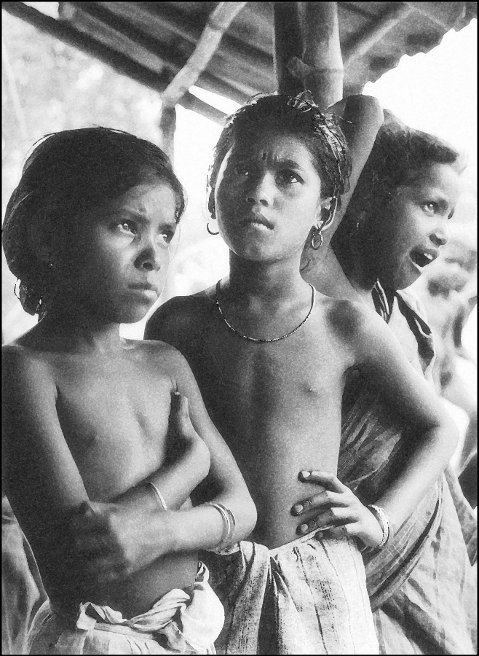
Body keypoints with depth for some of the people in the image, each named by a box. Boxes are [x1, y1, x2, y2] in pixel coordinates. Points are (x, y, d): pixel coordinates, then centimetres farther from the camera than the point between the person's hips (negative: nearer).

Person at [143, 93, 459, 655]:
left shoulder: (346, 326, -5)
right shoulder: (177, 323, -4)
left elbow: (439, 427, 8)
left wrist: (381, 517, 0)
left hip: (319, 582, 0)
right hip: (211, 580, 0)